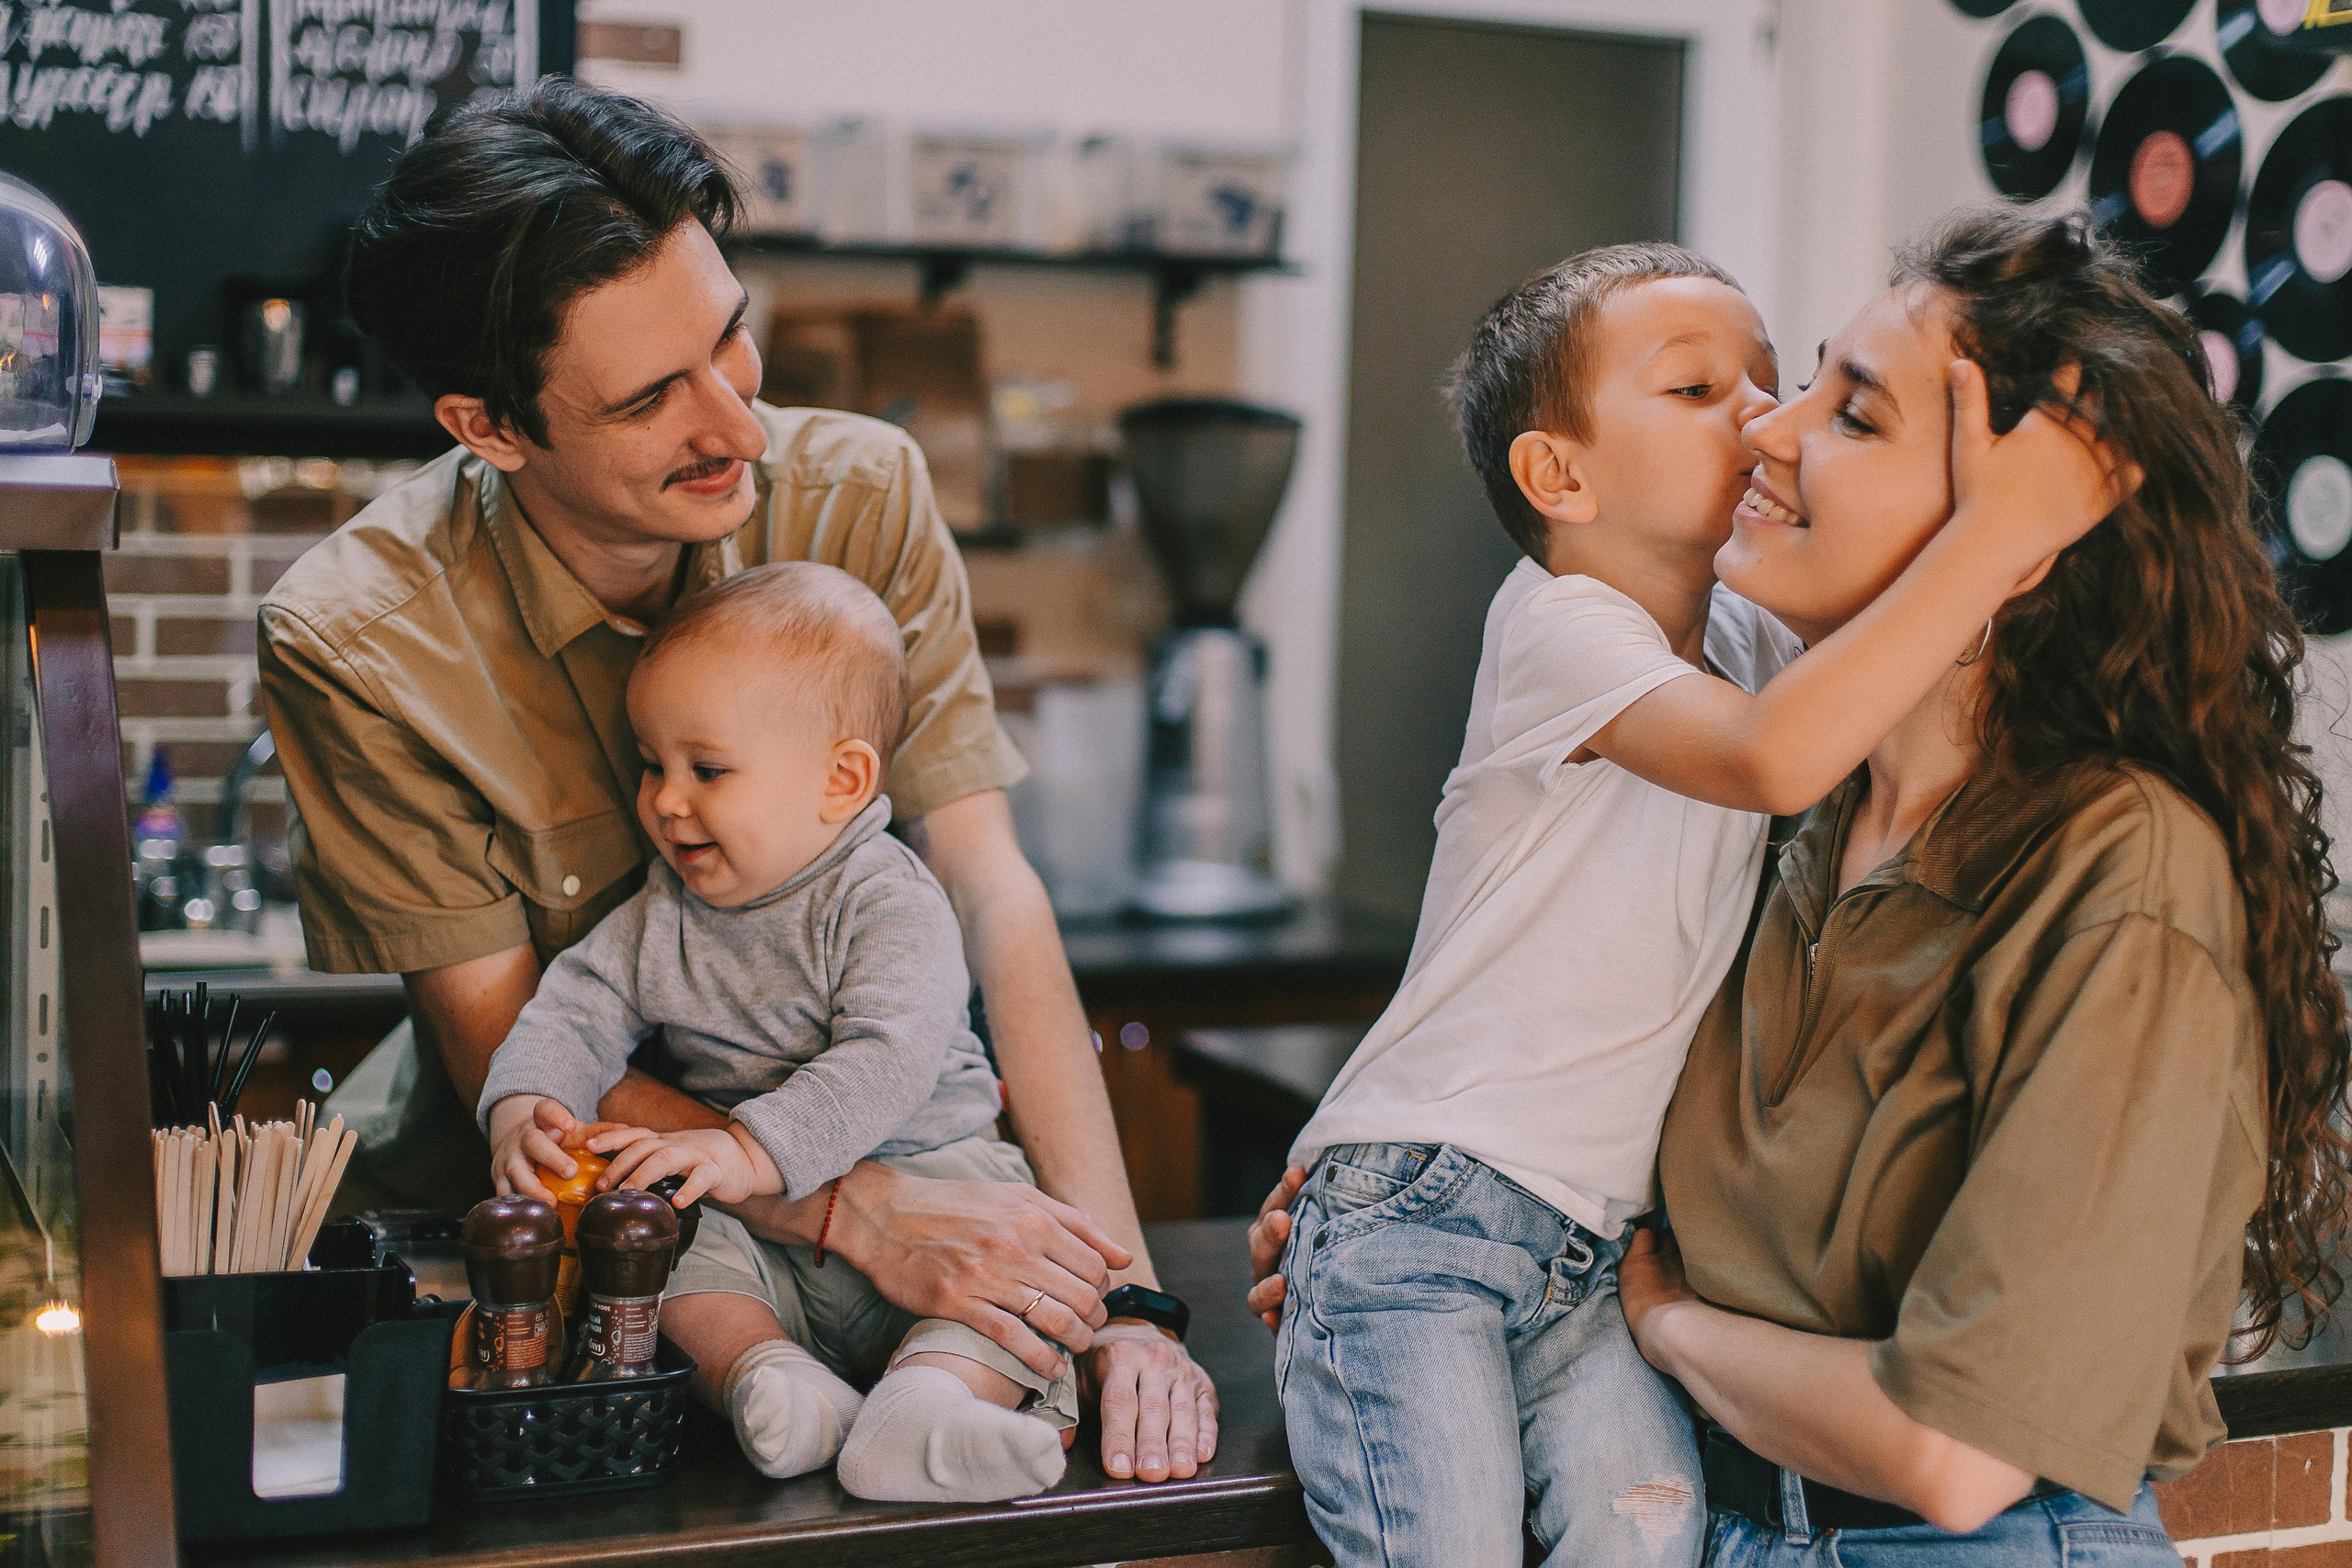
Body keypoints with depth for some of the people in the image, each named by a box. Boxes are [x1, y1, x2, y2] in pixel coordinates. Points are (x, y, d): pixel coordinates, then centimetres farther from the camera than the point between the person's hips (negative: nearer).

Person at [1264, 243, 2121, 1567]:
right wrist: (1997, 527, -30)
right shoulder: (1556, 621, -13)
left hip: (1596, 1239, 6)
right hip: (1419, 1204, -6)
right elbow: (1772, 758, -31)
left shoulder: (1753, 638, 12)